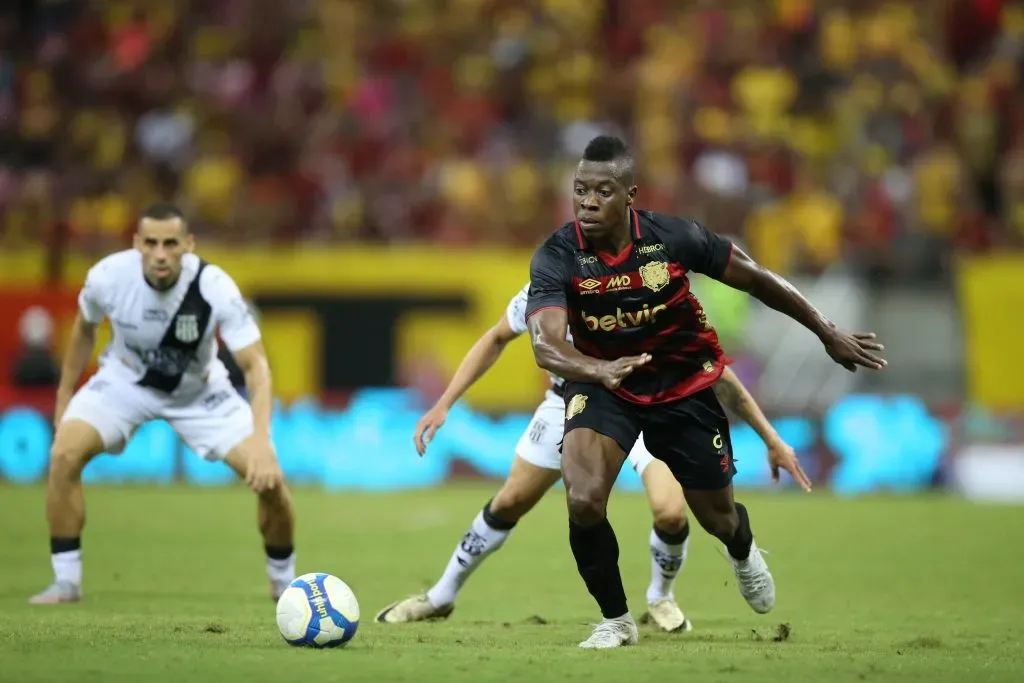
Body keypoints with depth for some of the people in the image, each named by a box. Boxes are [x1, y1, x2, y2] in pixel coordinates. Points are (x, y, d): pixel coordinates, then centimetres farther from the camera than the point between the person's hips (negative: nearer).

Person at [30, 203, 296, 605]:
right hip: (124, 380, 1)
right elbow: (85, 330, -2)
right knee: (64, 454, -25)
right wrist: (64, 397, 4)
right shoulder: (108, 276, -26)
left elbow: (255, 365, -33)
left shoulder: (215, 288, -33)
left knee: (268, 476, -15)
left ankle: (284, 582, 12)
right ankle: (66, 582, -10)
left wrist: (261, 440, -47)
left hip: (199, 391, -1)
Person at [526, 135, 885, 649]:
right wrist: (601, 370, -60)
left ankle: (743, 549, 54)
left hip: (684, 383, 1)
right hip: (603, 384, -1)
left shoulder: (673, 237, -21)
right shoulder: (556, 257, -24)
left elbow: (755, 279, -7)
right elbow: (545, 344, -38)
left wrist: (829, 334, 1)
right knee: (583, 501, -26)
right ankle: (615, 619, 0)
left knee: (718, 519, 12)